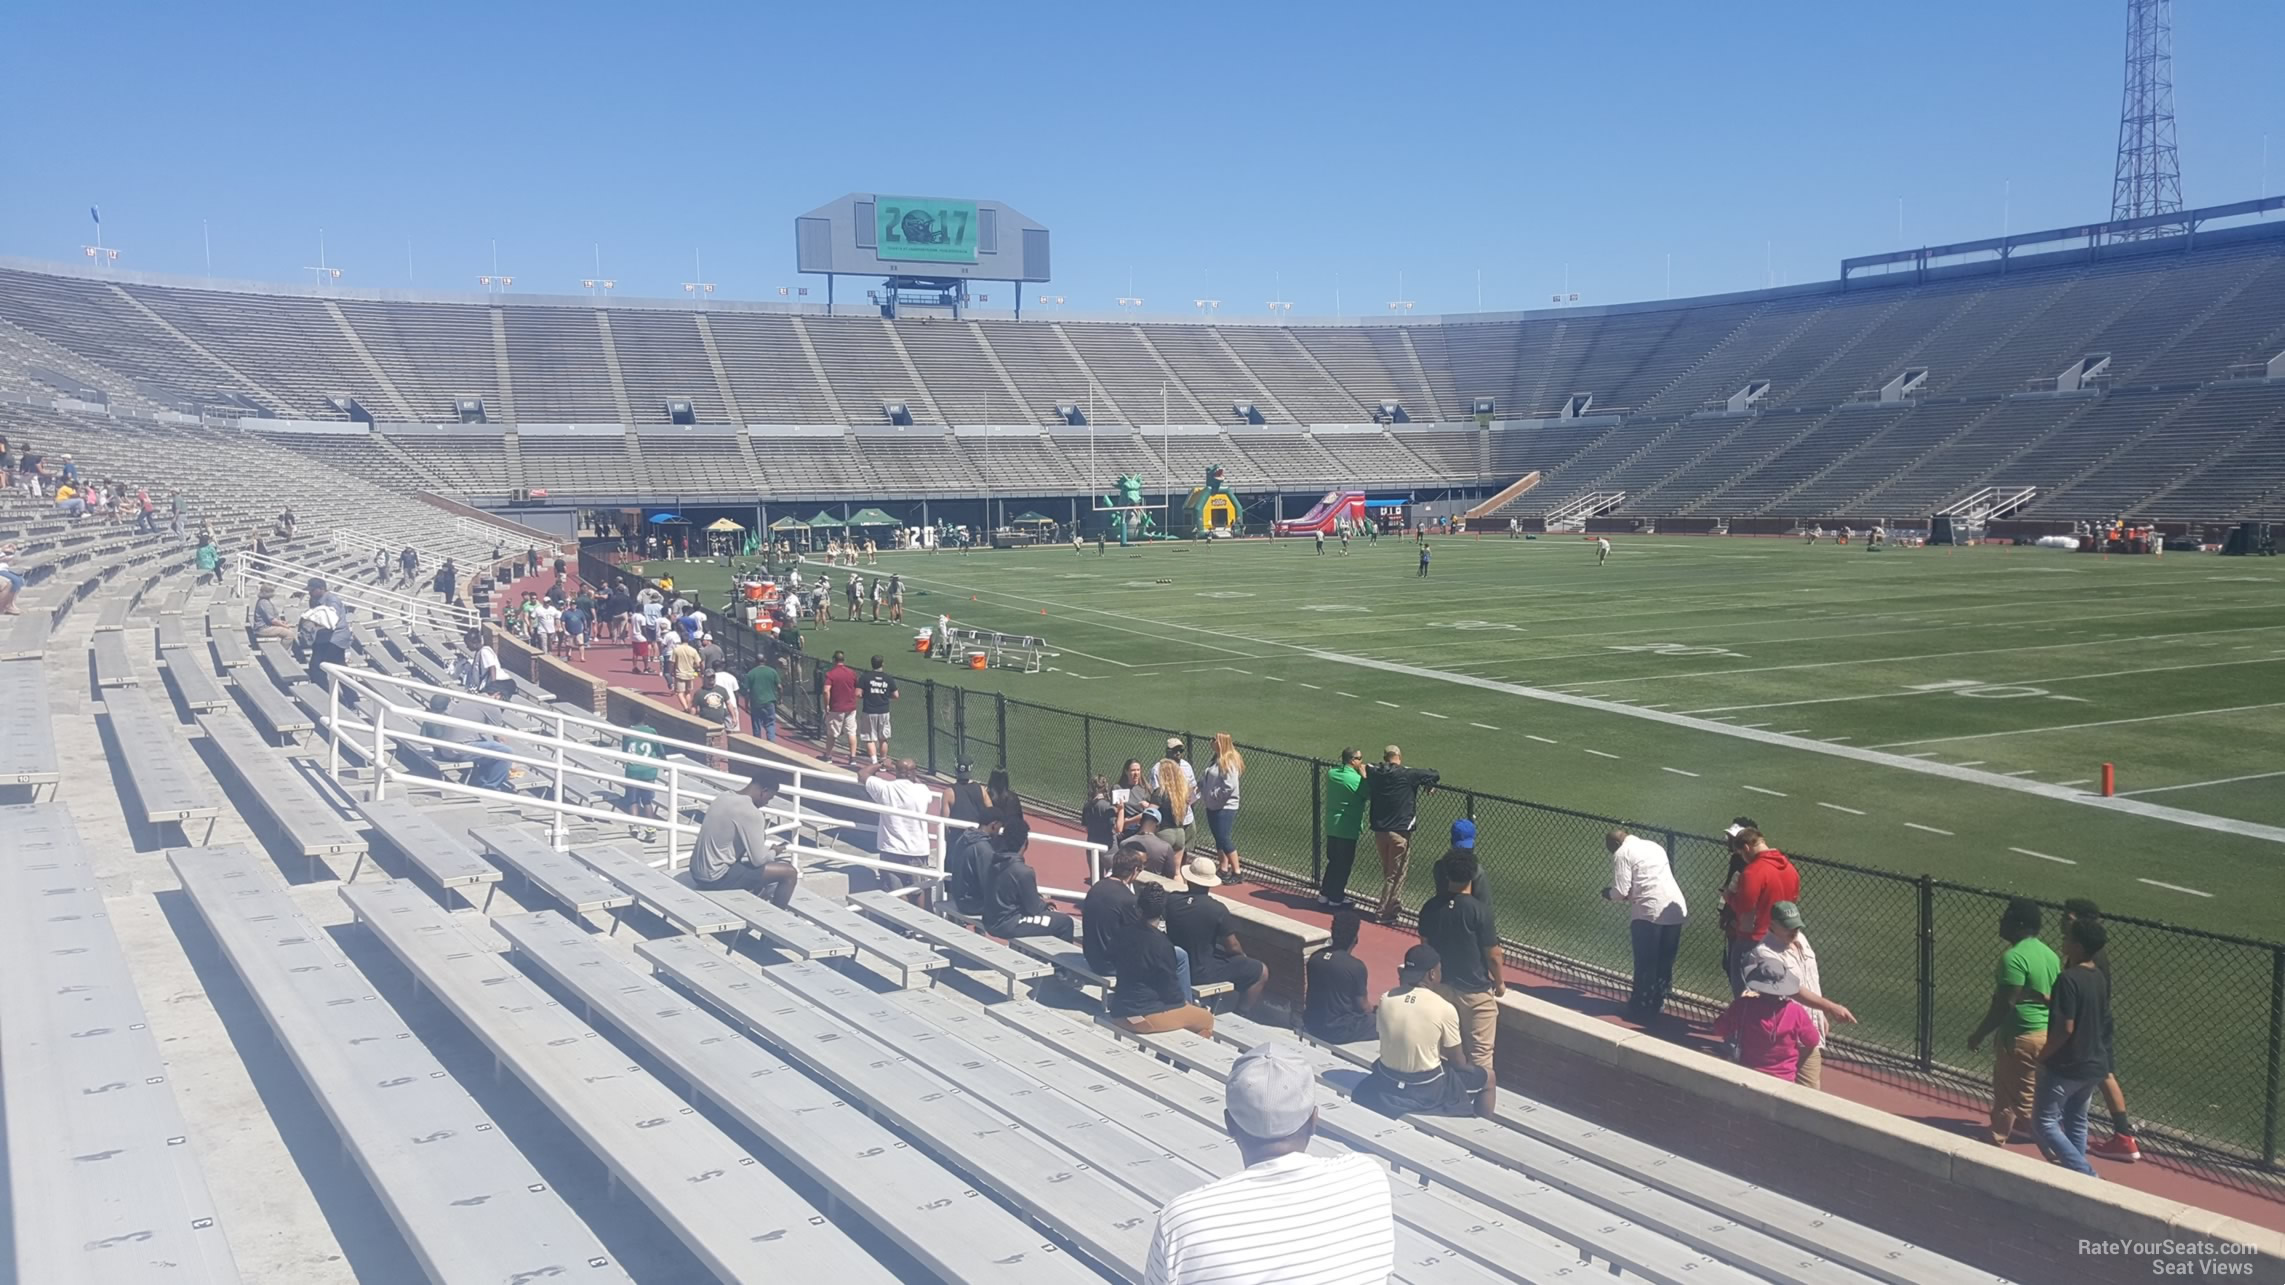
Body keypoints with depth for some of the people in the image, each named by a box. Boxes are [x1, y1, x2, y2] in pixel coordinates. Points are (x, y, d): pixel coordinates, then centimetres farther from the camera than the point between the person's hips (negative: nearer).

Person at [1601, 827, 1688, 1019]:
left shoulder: (1622, 854, -1)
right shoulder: (1654, 846, 22)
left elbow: (1621, 892, -8)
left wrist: (1608, 894, 12)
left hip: (1649, 912, -7)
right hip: (1676, 909, 7)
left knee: (1645, 964, 4)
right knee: (1665, 963, 16)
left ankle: (1641, 1008, 11)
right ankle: (1657, 1003, 25)